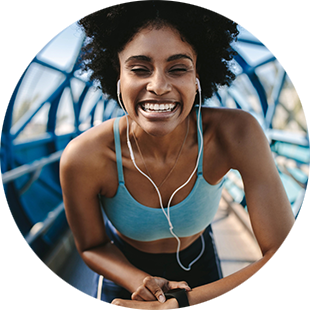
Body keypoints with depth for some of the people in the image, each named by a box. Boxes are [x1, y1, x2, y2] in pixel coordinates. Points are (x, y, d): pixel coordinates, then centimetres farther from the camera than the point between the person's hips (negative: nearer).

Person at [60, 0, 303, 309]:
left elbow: (286, 263, -31)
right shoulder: (82, 157, -32)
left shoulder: (238, 133, -32)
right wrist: (142, 283, -33)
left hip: (196, 259, 1)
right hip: (124, 266, 0)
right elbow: (91, 246, -14)